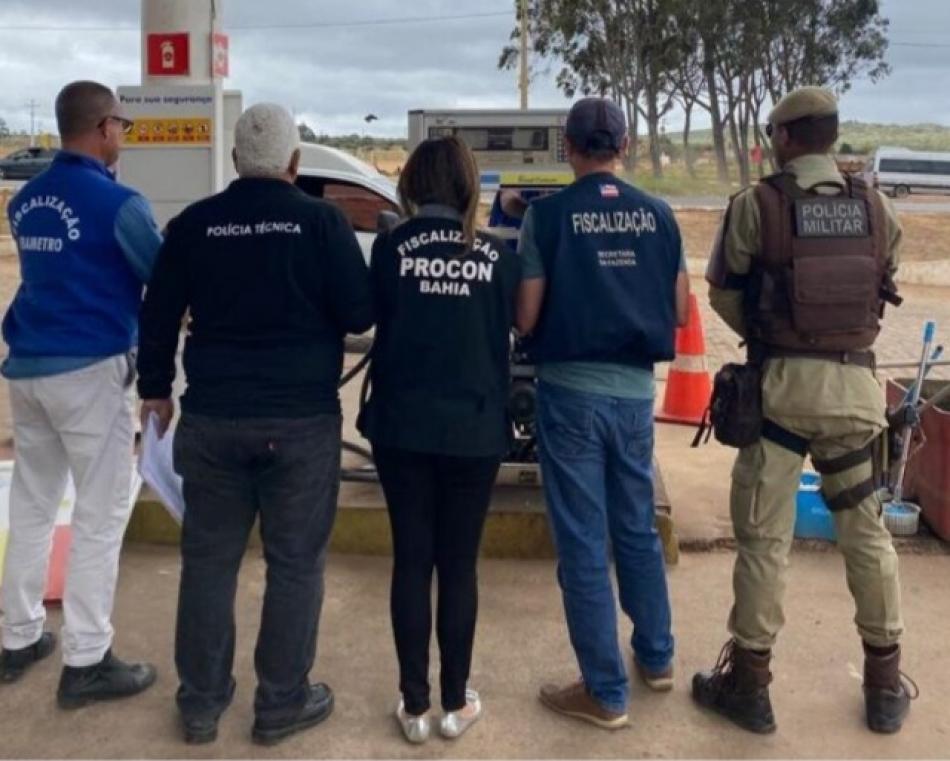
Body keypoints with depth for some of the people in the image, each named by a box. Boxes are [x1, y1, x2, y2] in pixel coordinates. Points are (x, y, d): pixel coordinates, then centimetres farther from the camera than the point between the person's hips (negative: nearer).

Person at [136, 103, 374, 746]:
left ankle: (201, 700, 22)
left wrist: (156, 388, 21)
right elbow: (359, 315, -6)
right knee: (295, 562, 8)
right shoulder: (322, 221, -5)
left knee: (208, 559, 13)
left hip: (212, 416, 3)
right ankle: (282, 701, 16)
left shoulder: (193, 224, 4)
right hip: (300, 420, -3)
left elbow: (157, 317, 8)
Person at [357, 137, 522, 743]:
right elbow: (510, 328, 8)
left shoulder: (393, 246, -4)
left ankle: (416, 705, 15)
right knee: (459, 564, 10)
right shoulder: (498, 253, 0)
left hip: (404, 423, -1)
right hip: (476, 428, 1)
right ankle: (456, 702, 19)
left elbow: (379, 322, 3)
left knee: (412, 561, 9)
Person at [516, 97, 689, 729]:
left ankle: (606, 693, 14)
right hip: (635, 391, 4)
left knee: (583, 544, 5)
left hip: (570, 391, -4)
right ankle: (657, 657, 35)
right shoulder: (658, 216, 1)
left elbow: (525, 318, -9)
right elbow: (680, 313, 7)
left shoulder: (548, 215, -9)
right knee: (637, 530, 21)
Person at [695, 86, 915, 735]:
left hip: (784, 382, -3)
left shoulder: (757, 205, -7)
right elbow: (885, 289, 11)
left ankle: (750, 683, 14)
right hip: (857, 383, 4)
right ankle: (886, 683, 24)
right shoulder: (876, 208, 4)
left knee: (764, 535, 5)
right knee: (866, 529, 15)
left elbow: (724, 292, 0)